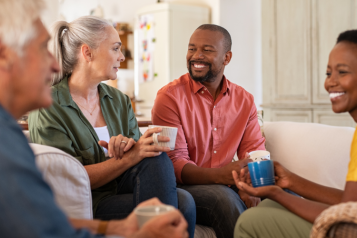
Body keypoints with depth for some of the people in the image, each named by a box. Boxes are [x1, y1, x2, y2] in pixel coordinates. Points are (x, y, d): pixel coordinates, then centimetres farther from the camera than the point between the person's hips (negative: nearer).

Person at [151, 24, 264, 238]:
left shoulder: (245, 100, 9)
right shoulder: (170, 97, -6)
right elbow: (175, 164, -12)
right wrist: (219, 176, -32)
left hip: (226, 187, 4)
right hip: (183, 188, -4)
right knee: (224, 197, -35)